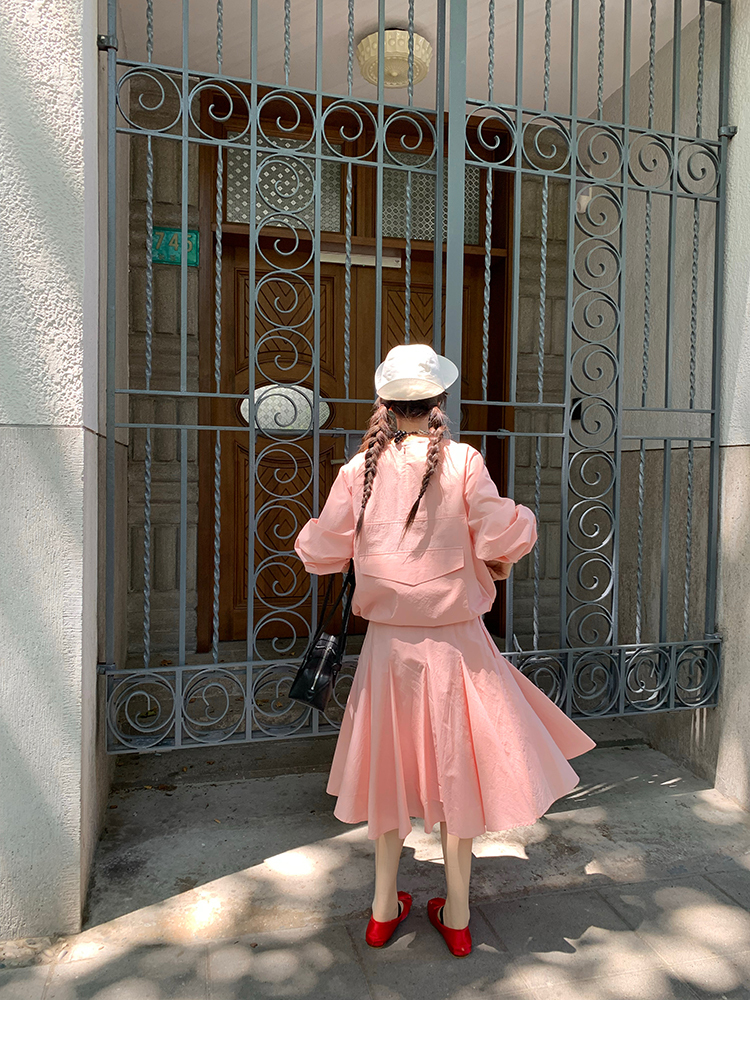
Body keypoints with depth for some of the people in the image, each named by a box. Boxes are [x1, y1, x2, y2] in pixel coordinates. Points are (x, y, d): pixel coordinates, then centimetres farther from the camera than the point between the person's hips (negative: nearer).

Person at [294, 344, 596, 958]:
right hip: (454, 642, -2)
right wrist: (505, 559, 8)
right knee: (456, 770, 14)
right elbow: (499, 533, -15)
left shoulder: (360, 469, -5)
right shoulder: (463, 462, -11)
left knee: (392, 768, 18)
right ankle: (457, 916, 30)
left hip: (388, 645, 2)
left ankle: (384, 909, 33)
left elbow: (321, 552, -1)